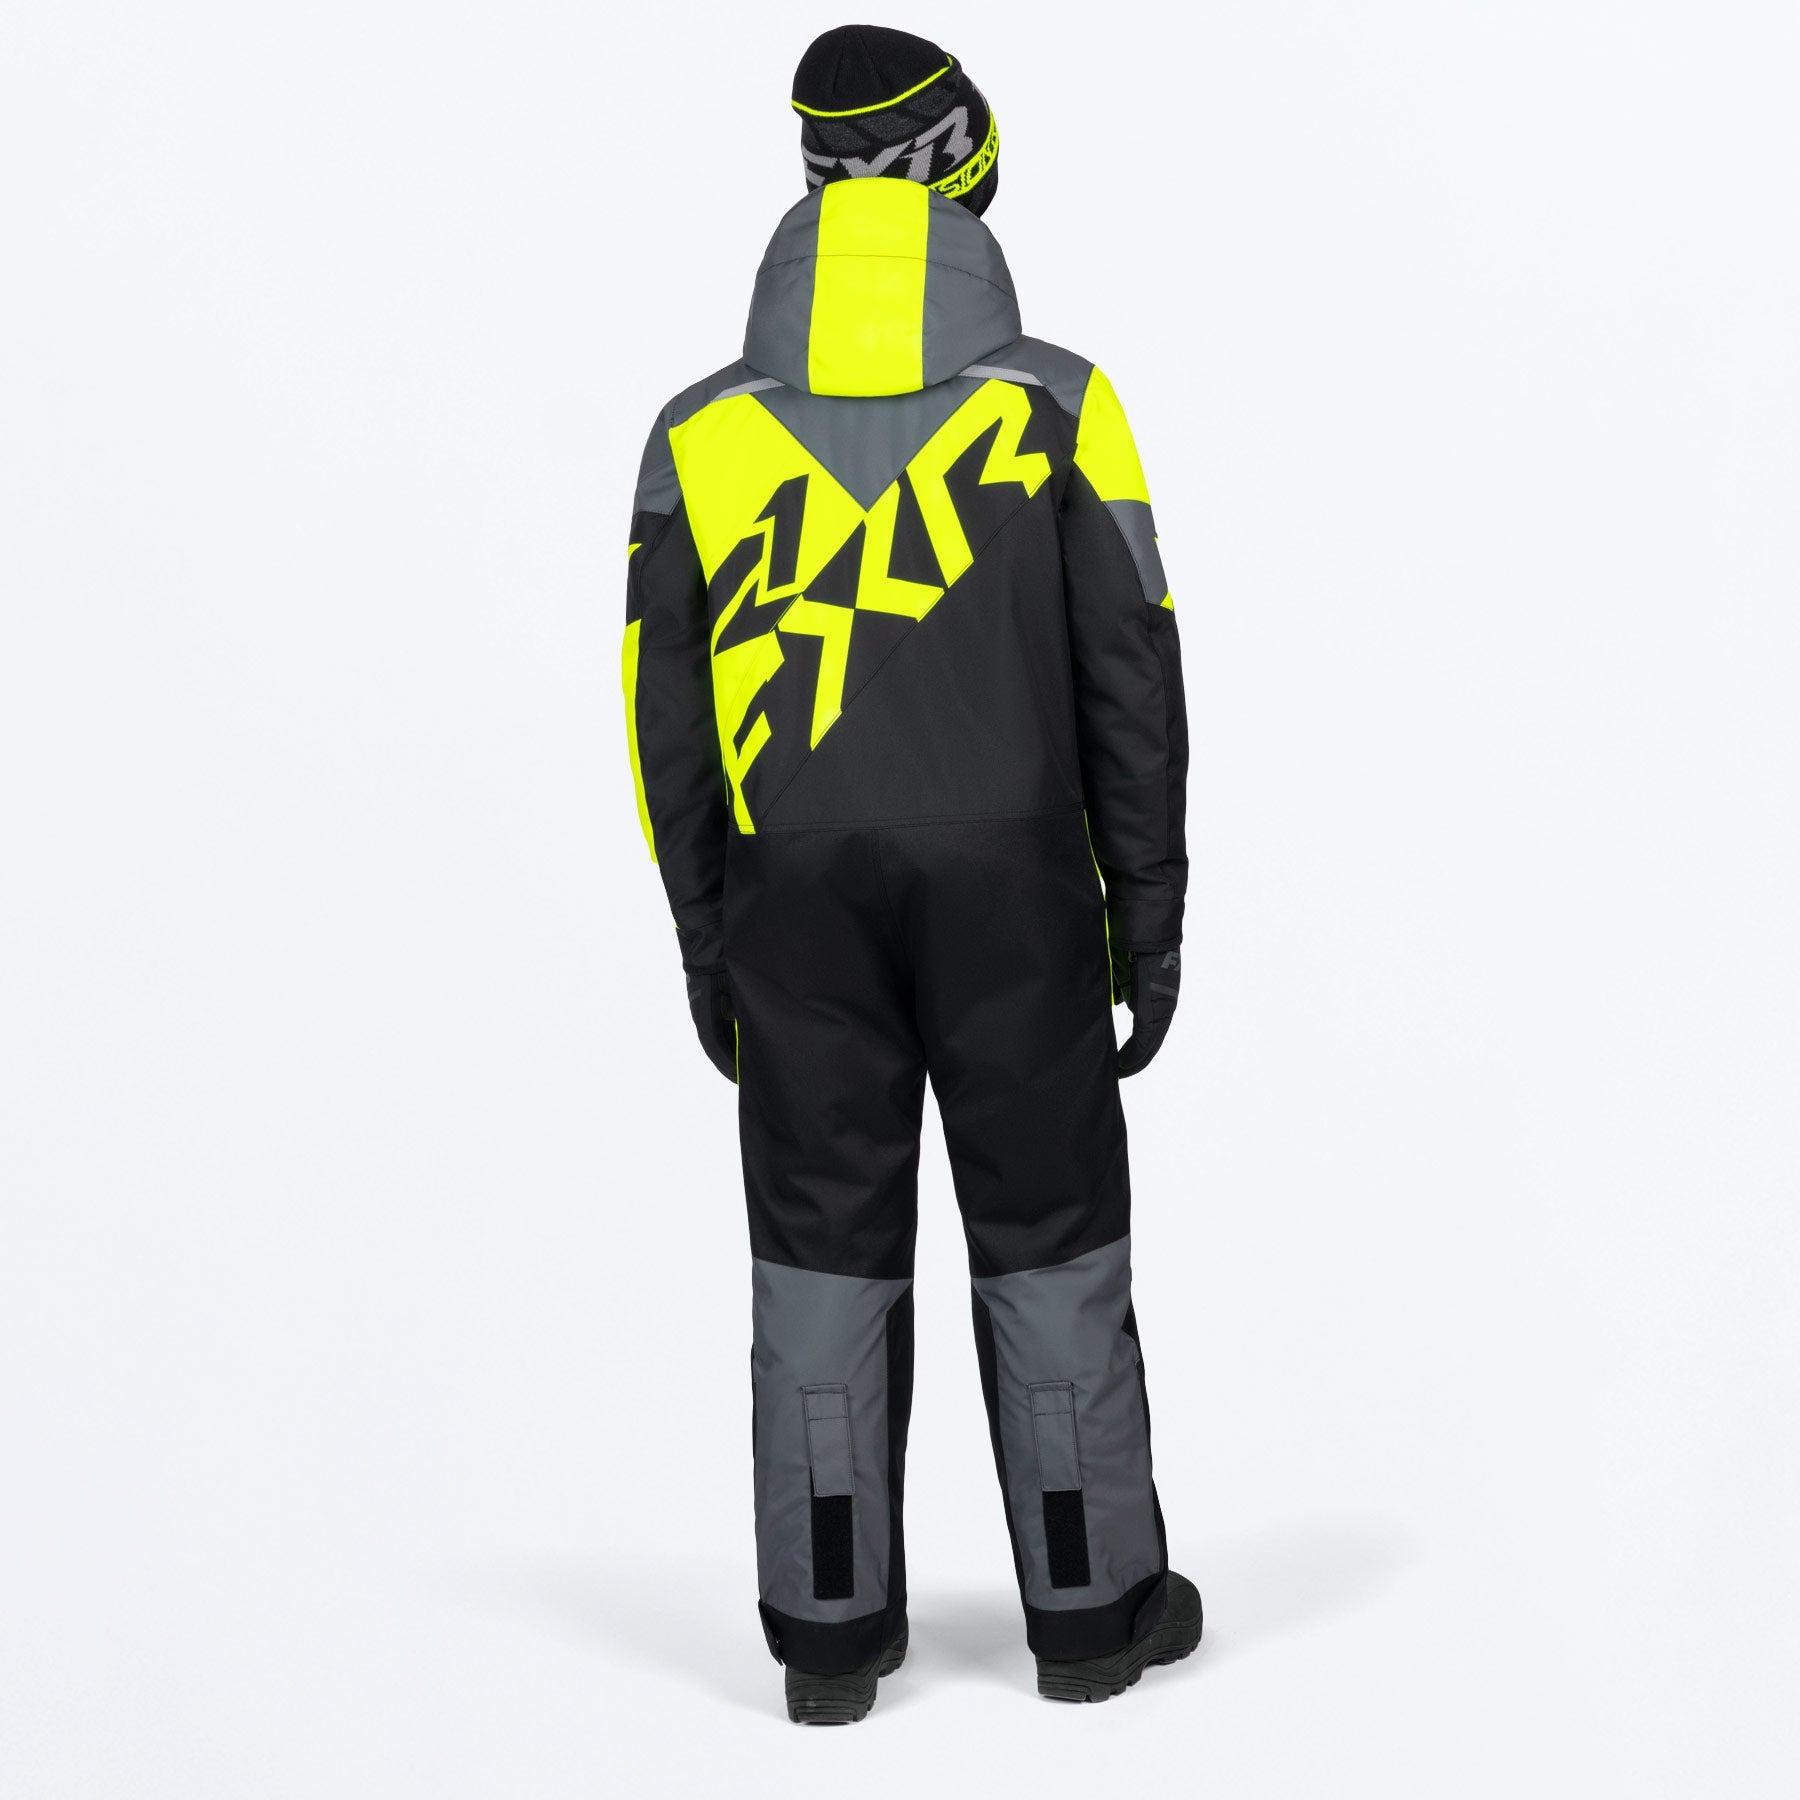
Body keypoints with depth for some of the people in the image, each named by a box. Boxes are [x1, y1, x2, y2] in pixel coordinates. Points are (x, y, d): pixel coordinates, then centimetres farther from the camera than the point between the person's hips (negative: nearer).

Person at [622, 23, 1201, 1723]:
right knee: (1050, 1237, 11)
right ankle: (1091, 1601, 18)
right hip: (1011, 901, -1)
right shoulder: (1054, 404, -7)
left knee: (826, 1254, 9)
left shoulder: (705, 431, -2)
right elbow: (1130, 686, -6)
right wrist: (1150, 922, 2)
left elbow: (668, 719, 1)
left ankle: (834, 1628, 13)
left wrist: (707, 945, 10)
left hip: (801, 905, 2)